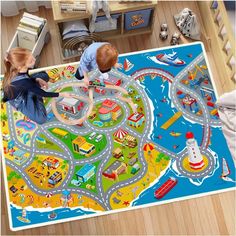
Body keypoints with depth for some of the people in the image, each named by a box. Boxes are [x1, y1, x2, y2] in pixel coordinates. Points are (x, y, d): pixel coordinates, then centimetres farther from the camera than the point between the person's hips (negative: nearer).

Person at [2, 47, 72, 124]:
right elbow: (43, 94, -31)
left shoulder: (16, 68, -23)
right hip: (19, 101, -7)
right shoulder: (24, 82, -44)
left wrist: (37, 79, -17)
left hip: (23, 91, 7)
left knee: (44, 76, 15)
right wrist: (62, 94, -22)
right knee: (41, 119, -19)